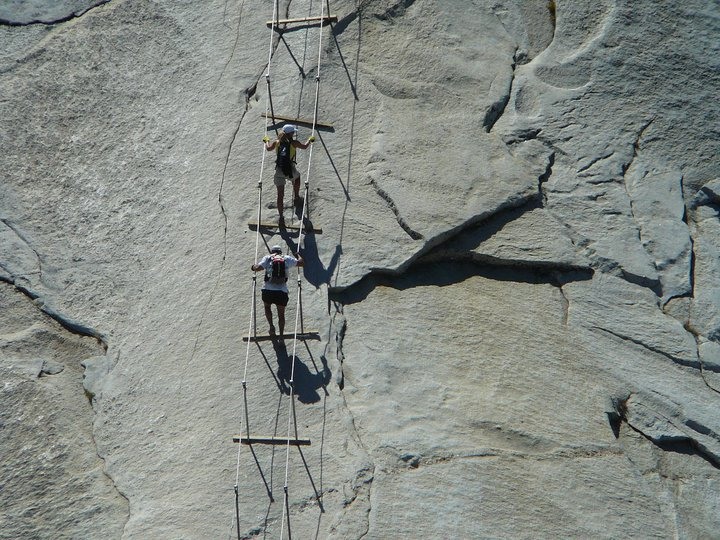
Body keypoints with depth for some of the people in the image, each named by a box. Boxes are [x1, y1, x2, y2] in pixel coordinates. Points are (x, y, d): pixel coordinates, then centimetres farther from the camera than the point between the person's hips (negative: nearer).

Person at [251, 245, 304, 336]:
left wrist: (253, 267, 15)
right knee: (281, 314, 16)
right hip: (282, 291, 1)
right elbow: (301, 263, 14)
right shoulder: (287, 258, 11)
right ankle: (281, 335, 13)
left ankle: (271, 325, 10)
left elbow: (258, 268, -7)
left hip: (267, 290, -1)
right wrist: (299, 255, 33)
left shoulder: (267, 258, 7)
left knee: (267, 307, 28)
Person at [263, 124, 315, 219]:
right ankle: (296, 197, 51)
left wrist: (267, 141, 39)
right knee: (297, 177, 36)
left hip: (279, 171, 2)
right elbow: (304, 146, 12)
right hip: (290, 170, -2)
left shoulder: (277, 142, 2)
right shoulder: (293, 143, -5)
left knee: (280, 195, 5)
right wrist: (310, 140, 33)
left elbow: (268, 148, 18)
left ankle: (281, 216, 4)